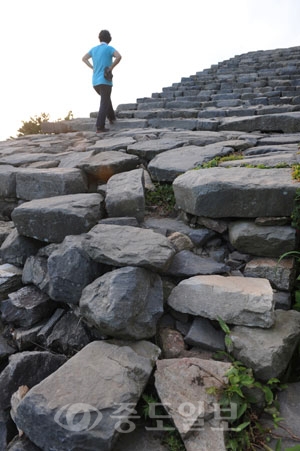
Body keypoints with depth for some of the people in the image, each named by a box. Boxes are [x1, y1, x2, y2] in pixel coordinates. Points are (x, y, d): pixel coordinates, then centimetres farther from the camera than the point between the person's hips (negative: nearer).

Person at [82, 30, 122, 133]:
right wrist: (111, 68, -11)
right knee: (104, 104, -5)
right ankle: (100, 127, -12)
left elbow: (84, 58, 25)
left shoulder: (94, 49, 14)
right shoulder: (109, 48, -4)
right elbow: (119, 57, -22)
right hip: (105, 81, -6)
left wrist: (93, 68, 17)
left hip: (95, 82, 6)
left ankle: (111, 117, 33)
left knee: (106, 99, 29)